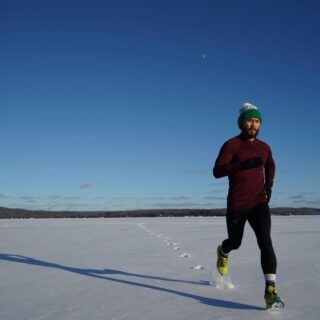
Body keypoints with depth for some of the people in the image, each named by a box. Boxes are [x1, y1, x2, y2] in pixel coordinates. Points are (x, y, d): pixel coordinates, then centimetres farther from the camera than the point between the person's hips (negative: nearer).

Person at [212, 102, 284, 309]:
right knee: (235, 242, 15)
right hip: (237, 205, -2)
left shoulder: (264, 148, 7)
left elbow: (270, 166, 28)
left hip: (259, 203, 2)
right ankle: (223, 252, 53)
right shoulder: (231, 145, -9)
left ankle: (271, 291, -22)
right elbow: (217, 171, -19)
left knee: (265, 241, -18)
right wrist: (242, 165, -32)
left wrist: (269, 184, 11)